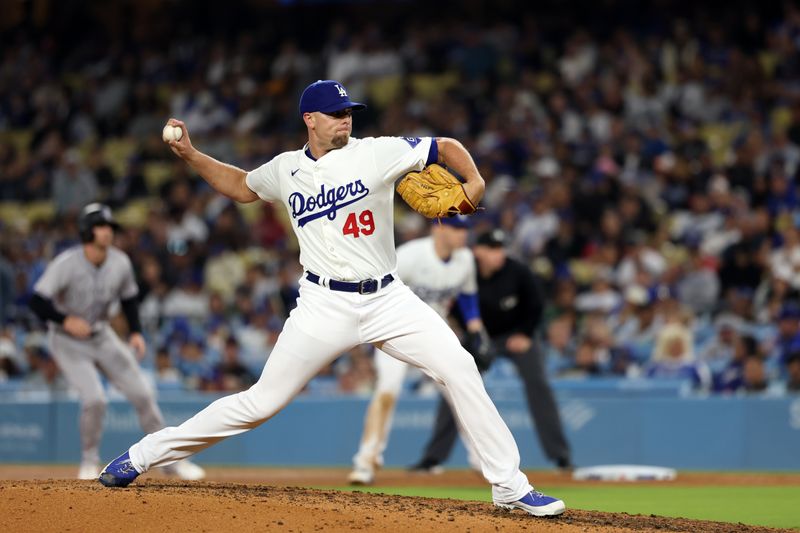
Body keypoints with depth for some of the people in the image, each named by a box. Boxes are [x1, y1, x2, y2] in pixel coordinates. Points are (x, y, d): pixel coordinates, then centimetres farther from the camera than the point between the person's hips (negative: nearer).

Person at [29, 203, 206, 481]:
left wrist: (136, 332, -4)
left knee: (142, 393, -1)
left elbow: (129, 298, 8)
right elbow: (37, 301, -26)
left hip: (102, 336, 5)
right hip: (68, 342, -5)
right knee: (95, 399, -22)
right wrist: (66, 320, -37)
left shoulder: (120, 262, -8)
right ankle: (89, 462, 2)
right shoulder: (66, 264, -23)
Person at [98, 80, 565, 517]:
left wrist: (473, 185, -18)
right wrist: (190, 155, 14)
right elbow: (242, 186, 25)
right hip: (325, 305, 0)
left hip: (387, 298, 0)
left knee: (459, 369, -16)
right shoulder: (286, 169, 5)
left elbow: (449, 147, 0)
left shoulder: (376, 153, -3)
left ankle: (510, 486, -7)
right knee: (263, 401, -3)